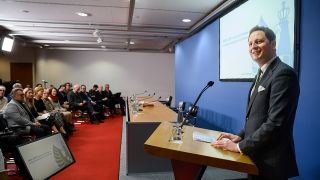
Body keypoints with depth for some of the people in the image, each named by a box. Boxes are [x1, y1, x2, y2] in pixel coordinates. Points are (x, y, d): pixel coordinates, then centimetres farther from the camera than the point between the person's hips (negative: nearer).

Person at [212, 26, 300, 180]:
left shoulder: (283, 74, -18)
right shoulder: (262, 74, 11)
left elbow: (275, 122, -24)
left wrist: (240, 146, -18)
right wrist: (241, 137, 3)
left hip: (270, 161, -8)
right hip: (257, 156, 8)